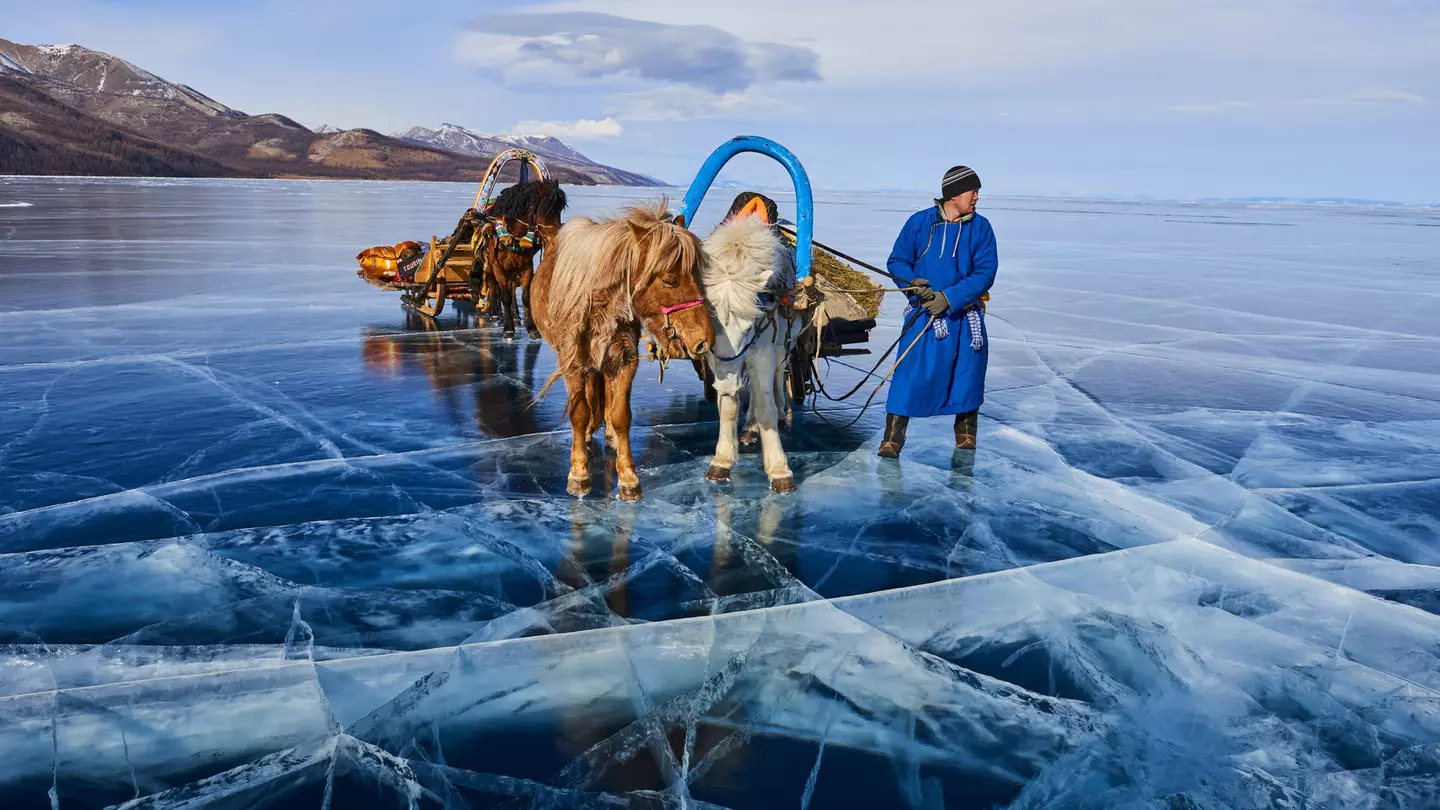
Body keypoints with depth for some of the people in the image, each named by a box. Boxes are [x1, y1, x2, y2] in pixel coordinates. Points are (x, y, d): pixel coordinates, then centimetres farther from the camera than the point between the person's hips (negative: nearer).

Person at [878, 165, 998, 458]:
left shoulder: (981, 227, -1)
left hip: (966, 314, 2)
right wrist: (913, 282, -17)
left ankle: (966, 431, 33)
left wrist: (950, 297, -18)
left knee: (968, 371, 10)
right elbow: (896, 261, 4)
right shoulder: (920, 222, -2)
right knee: (912, 373, -9)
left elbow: (985, 272, -7)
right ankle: (892, 437, 0)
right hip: (925, 311, -2)